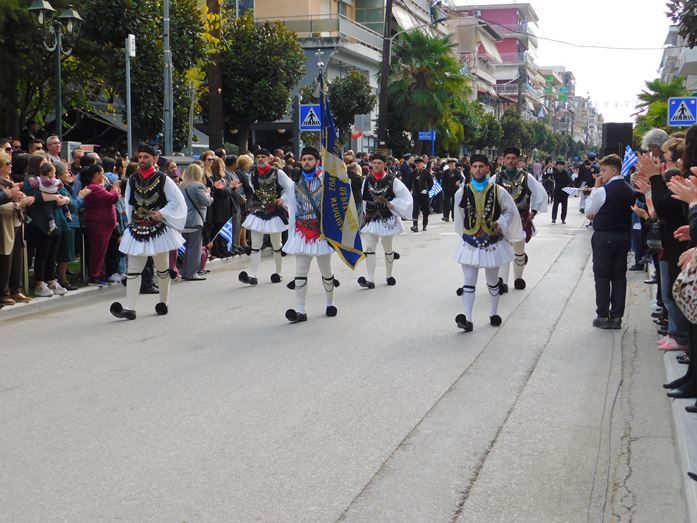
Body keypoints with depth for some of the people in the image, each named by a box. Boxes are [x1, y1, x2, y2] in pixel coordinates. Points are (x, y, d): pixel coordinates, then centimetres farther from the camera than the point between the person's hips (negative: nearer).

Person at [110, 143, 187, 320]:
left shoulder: (163, 179, -6)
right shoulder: (132, 180, 5)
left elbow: (177, 201, -6)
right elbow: (128, 202, 15)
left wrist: (162, 213, -14)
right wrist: (132, 218, 5)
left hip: (158, 229, -3)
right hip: (137, 229, 3)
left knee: (162, 268, 12)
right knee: (133, 269, -4)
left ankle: (164, 302, 29)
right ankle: (130, 308, -7)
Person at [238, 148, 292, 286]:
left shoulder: (278, 173, -7)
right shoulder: (253, 175, 4)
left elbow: (290, 188, -2)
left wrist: (282, 199, -12)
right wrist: (255, 205, 5)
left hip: (275, 212, -3)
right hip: (258, 212, 3)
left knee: (276, 244, 10)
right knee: (255, 244, -5)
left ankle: (278, 273, 25)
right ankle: (252, 275, -8)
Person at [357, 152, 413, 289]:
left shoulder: (392, 180, -7)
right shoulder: (367, 181, 2)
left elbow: (405, 197, -7)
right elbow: (364, 200, 12)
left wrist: (389, 204, -15)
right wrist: (366, 213, 9)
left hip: (388, 219, -2)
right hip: (371, 219, 2)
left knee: (388, 249, 14)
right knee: (369, 248, -12)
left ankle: (389, 275, 32)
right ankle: (371, 280, -15)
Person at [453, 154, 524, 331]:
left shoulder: (497, 191, -6)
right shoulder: (462, 192, -4)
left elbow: (510, 211, 4)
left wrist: (501, 224, -12)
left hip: (492, 242, 0)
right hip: (470, 242, 0)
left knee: (493, 281, 14)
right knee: (469, 282, -6)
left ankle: (493, 313, 31)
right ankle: (467, 319, -12)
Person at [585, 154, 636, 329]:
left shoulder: (602, 191, -15)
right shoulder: (630, 191, 5)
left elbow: (589, 213, -5)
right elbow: (631, 212, 12)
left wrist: (595, 188, -3)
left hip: (603, 237, -6)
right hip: (624, 236, 6)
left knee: (602, 276, 3)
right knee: (619, 276, 9)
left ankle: (603, 316, 4)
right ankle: (616, 316, 11)